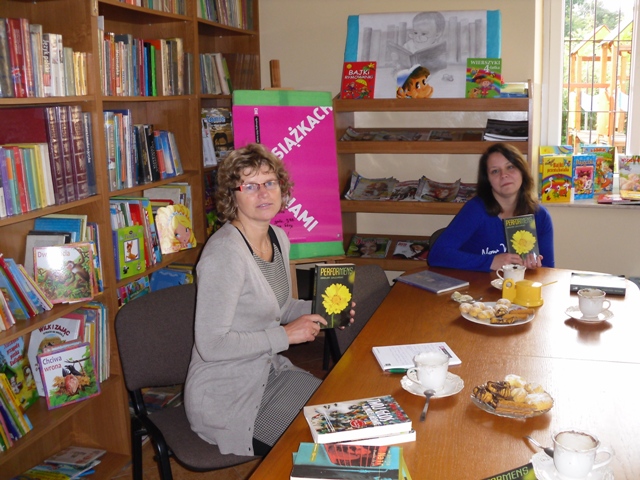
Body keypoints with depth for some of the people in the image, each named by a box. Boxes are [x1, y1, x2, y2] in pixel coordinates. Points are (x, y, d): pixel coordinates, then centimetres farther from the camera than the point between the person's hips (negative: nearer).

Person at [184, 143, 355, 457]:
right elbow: (211, 345, -26)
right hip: (225, 398, -8)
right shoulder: (224, 253, -25)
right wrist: (286, 335, -21)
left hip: (269, 371, 8)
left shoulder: (279, 238, 3)